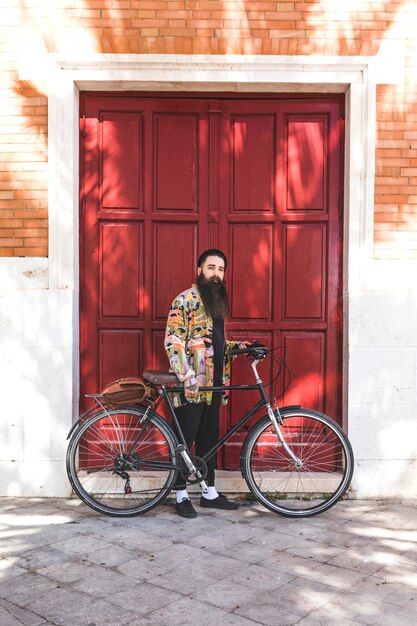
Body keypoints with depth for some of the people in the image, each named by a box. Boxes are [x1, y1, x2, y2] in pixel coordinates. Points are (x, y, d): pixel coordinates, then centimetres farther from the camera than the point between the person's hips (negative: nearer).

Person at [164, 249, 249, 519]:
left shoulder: (218, 302, 17)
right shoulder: (185, 299, -9)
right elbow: (173, 341, -16)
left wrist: (237, 346, 8)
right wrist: (187, 377, -21)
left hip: (214, 384, 8)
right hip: (191, 385, -8)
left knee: (209, 438, 14)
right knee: (185, 439, 2)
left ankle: (210, 492, 24)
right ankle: (181, 495, 13)